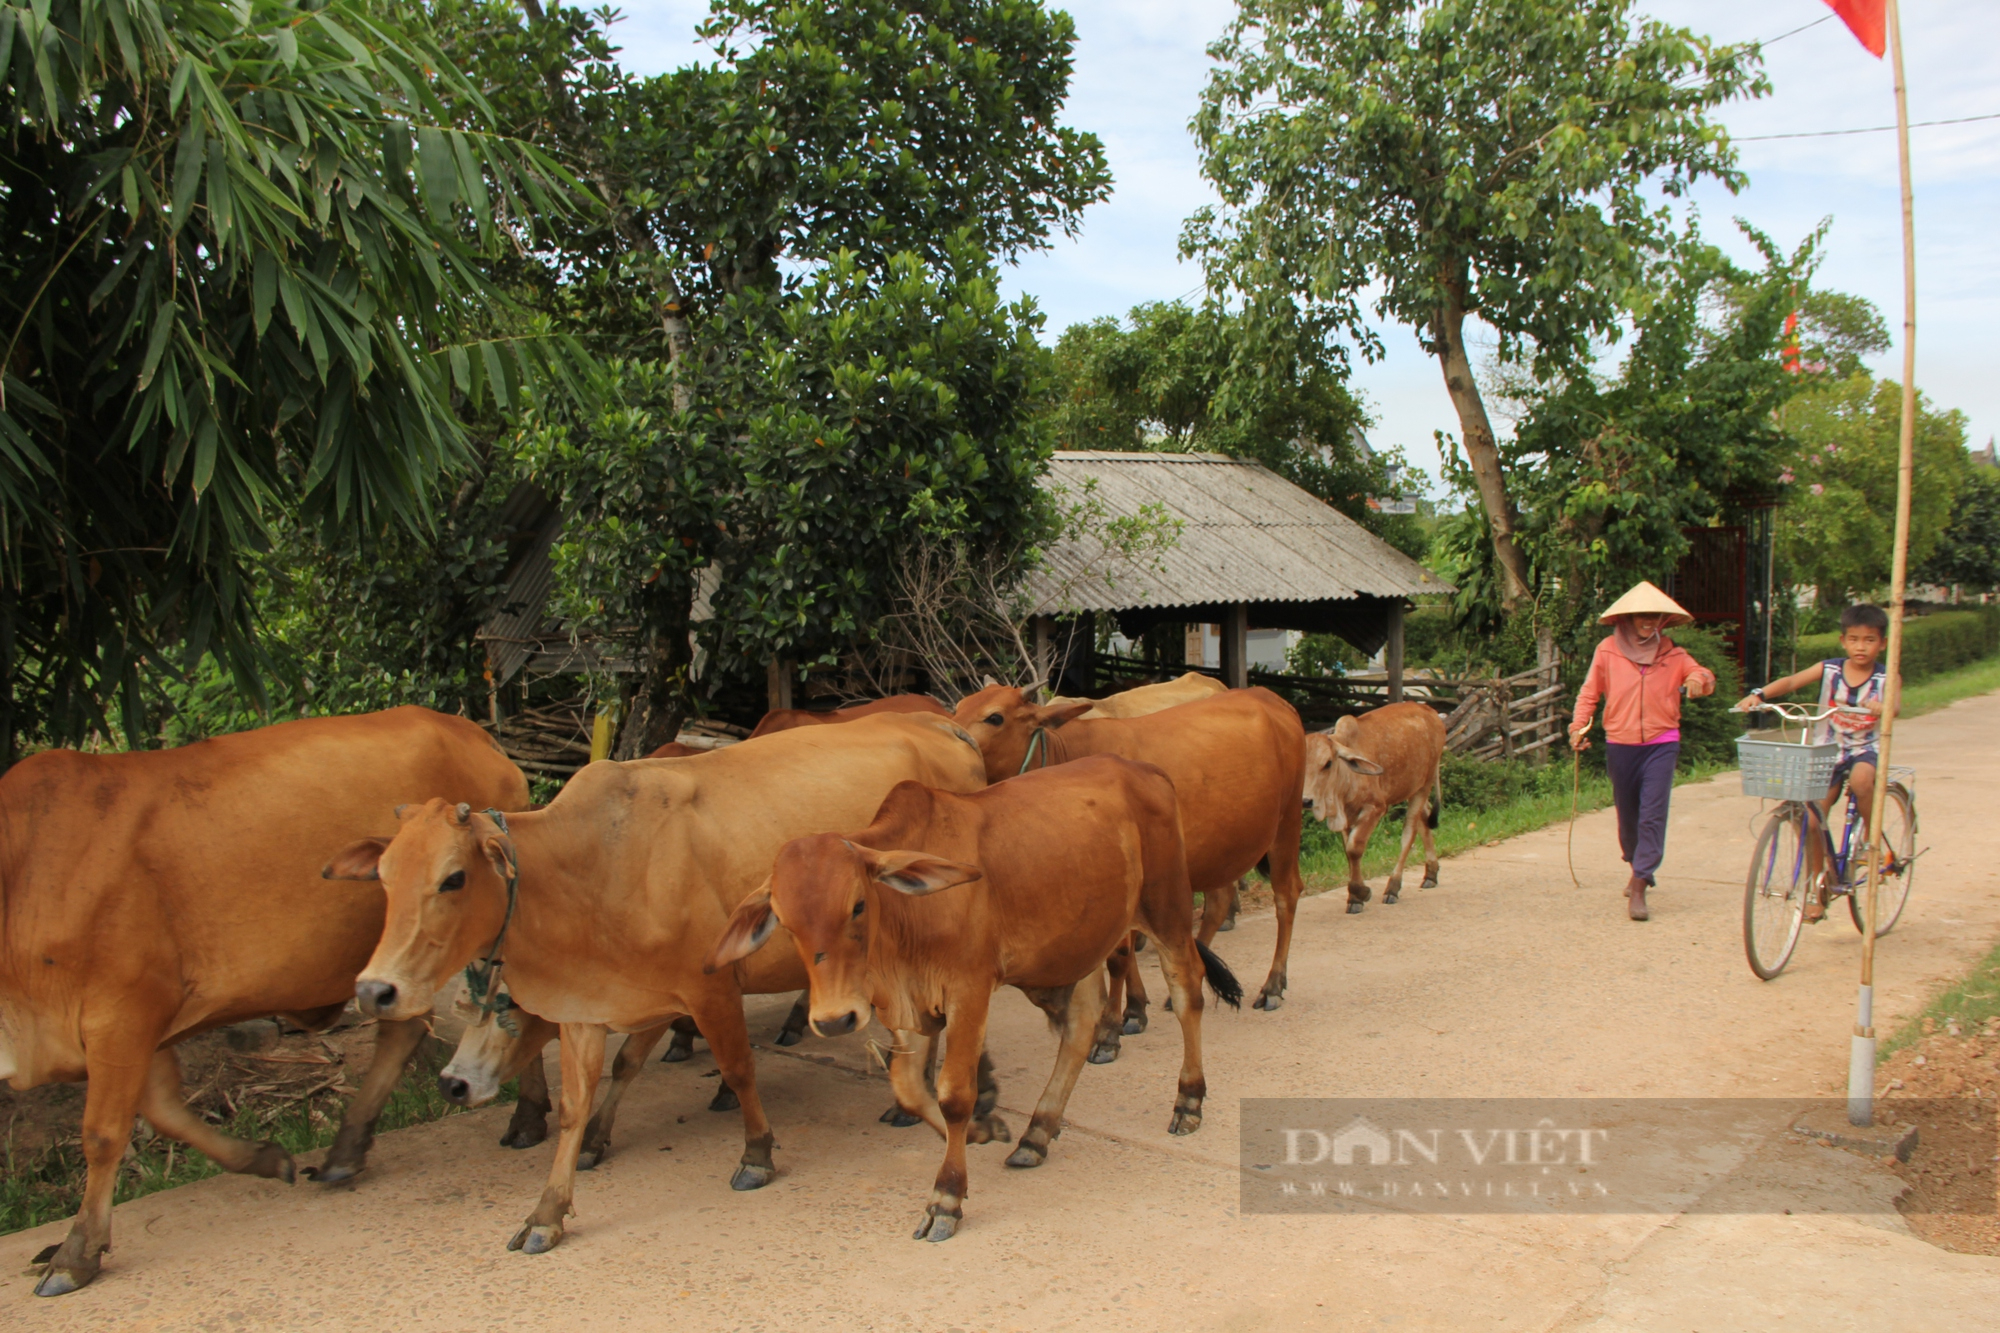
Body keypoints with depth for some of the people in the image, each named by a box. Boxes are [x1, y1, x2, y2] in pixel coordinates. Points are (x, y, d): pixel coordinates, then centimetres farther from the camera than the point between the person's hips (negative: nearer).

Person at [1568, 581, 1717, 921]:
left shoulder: (1672, 654, 6)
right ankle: (1640, 868, 39)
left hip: (1661, 744, -1)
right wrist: (1579, 727, -6)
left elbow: (1703, 675, 8)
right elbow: (1590, 692, 6)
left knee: (1653, 815, -11)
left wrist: (1699, 680, -16)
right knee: (1627, 814, 12)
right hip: (1620, 744, 1)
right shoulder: (1607, 650, 3)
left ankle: (1638, 888, -11)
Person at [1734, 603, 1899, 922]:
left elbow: (1891, 706, -24)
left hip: (1866, 749, -2)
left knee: (1860, 778, -37)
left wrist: (1881, 709, -48)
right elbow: (1791, 681, -12)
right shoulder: (1829, 669, -1)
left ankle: (1870, 836, -9)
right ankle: (1816, 890, 11)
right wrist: (1758, 694, -30)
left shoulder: (1886, 678, -5)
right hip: (1829, 751, 2)